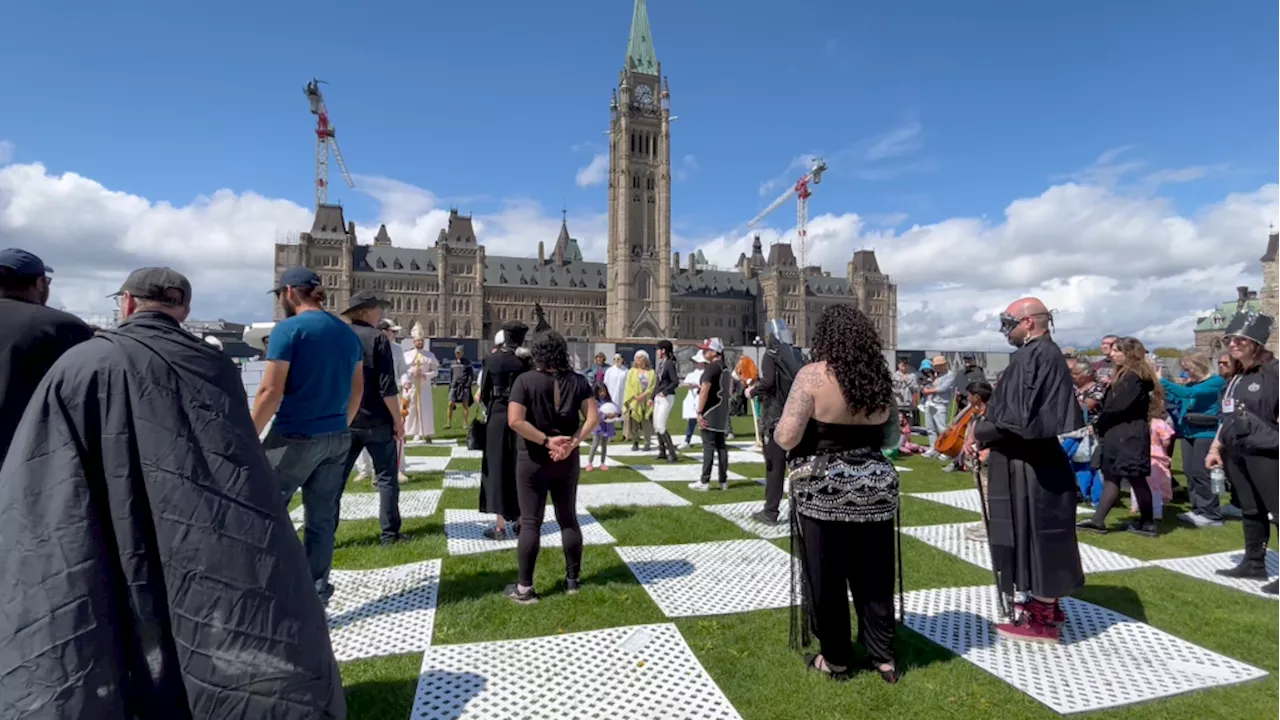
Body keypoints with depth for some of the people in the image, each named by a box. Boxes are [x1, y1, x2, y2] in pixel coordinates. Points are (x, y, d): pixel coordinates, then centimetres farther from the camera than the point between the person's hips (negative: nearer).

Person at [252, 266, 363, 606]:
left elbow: (270, 392, -14)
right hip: (336, 439, 6)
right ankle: (316, 592, 17)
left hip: (294, 438, -6)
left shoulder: (288, 329, -10)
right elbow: (357, 390, 15)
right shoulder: (347, 333, 10)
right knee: (322, 518, 10)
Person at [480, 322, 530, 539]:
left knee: (498, 468, 6)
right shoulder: (527, 360, -4)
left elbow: (484, 393, 0)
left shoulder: (492, 359, -6)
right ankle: (521, 520, 20)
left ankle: (501, 526, 8)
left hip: (497, 418, -1)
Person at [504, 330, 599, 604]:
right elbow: (593, 418, -7)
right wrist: (572, 442, -12)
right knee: (568, 518, 14)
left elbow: (515, 420, -19)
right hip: (567, 460, 3)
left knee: (531, 522, 4)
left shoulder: (526, 380, -10)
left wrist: (547, 441, -15)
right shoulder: (577, 380, 0)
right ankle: (573, 579, 23)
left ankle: (524, 588, 11)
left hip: (534, 460, -3)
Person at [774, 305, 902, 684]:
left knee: (825, 579, 10)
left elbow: (786, 437, -17)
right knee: (873, 578, 17)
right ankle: (884, 657, 28)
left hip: (823, 492, -5)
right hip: (875, 489, 5)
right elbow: (891, 438, 14)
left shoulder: (814, 375, -13)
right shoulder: (880, 379, 4)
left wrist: (775, 431, 4)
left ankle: (836, 659, 23)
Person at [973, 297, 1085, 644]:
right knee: (1039, 534, 19)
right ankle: (1046, 604, 33)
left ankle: (1042, 620, 12)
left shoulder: (1034, 357, -19)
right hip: (1036, 457, 10)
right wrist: (990, 435, 10)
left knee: (1036, 534, 0)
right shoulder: (1043, 354, 13)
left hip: (1029, 464, -10)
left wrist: (980, 431, -12)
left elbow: (1019, 416, -25)